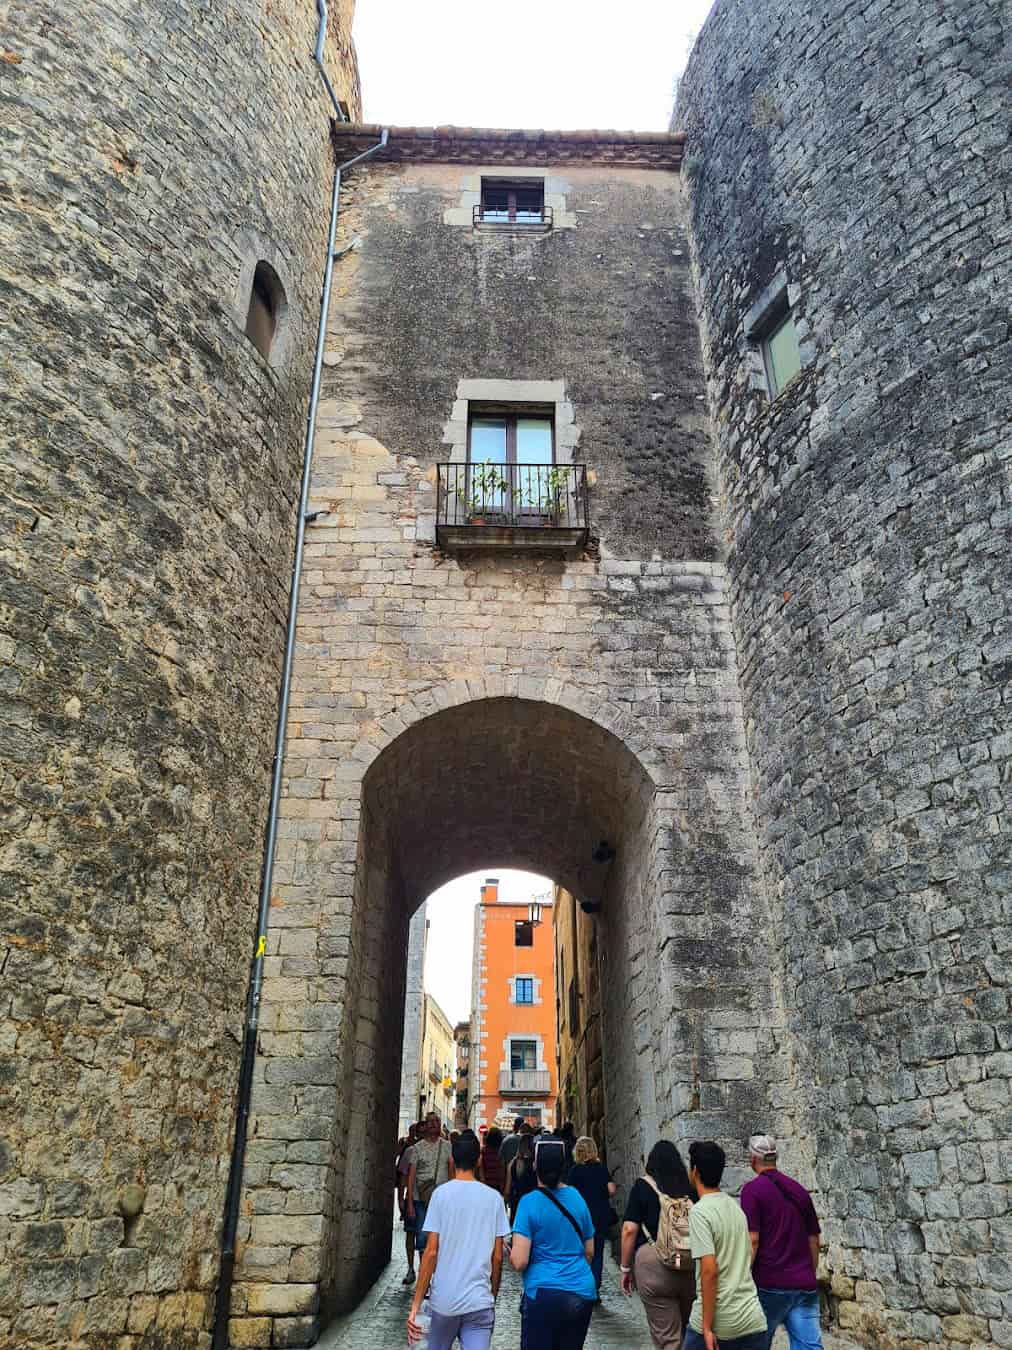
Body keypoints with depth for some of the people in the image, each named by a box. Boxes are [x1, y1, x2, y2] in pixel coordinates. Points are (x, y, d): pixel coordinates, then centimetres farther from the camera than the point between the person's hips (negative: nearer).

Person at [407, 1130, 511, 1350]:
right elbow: (497, 1257, 4)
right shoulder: (494, 1197, 1)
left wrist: (416, 1304, -4)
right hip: (480, 1301, 0)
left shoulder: (441, 1193, -5)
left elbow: (431, 1252, -8)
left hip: (444, 1300, 0)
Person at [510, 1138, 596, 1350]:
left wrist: (509, 1251, 6)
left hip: (544, 1294, -5)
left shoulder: (530, 1202, -11)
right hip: (583, 1294, 5)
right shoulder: (577, 1197, 3)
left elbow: (519, 1263, -14)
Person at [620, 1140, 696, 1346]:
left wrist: (626, 1268, 4)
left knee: (668, 1337, 5)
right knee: (689, 1330, 21)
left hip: (654, 1264, -3)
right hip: (692, 1267, 3)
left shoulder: (643, 1186, -1)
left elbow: (630, 1230, -5)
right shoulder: (691, 1187, 5)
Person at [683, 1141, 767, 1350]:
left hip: (717, 1323, -6)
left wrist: (707, 1327, -15)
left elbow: (710, 1271, -20)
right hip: (752, 1321, 6)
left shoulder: (699, 1212, -14)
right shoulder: (735, 1207, 9)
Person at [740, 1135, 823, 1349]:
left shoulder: (752, 1189, -7)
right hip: (805, 1286, 5)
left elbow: (752, 1240, -13)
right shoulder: (799, 1190, 12)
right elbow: (814, 1241, 15)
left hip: (769, 1284, -5)